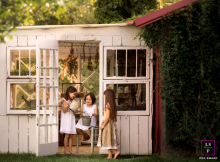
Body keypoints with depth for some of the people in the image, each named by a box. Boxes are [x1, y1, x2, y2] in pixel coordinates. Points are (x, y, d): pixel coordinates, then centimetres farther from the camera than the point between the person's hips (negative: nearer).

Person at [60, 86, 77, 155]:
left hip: (72, 120, 7)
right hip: (66, 120, -7)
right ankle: (66, 150, 0)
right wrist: (67, 105, -28)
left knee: (71, 136, 5)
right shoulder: (65, 101, -7)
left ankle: (70, 149, 7)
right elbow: (64, 111, -13)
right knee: (67, 135, -5)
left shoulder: (72, 101, 14)